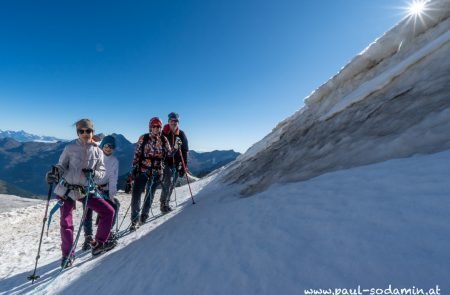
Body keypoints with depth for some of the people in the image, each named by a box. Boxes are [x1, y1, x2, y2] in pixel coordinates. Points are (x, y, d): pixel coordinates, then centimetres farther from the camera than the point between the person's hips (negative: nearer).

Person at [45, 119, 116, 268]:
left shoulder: (97, 151, 0)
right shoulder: (70, 147, -7)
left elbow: (102, 173, 0)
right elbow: (61, 166, -2)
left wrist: (93, 173, -21)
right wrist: (55, 172, -23)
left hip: (85, 191, 3)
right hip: (66, 189, -2)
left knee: (108, 211, -3)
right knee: (66, 223, 0)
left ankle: (98, 244, 14)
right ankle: (67, 255, 24)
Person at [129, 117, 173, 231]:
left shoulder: (163, 139, 2)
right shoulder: (143, 138, -3)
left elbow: (169, 153, 4)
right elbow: (137, 154, -1)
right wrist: (134, 168, -3)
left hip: (156, 171, 2)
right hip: (143, 170, -1)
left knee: (150, 194, 13)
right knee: (136, 194, -7)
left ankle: (144, 215, 34)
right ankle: (134, 220, 6)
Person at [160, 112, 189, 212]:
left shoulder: (181, 135, 5)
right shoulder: (163, 134, -2)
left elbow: (185, 151, 6)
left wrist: (184, 166, 2)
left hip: (177, 164, 4)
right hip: (166, 163, -3)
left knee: (172, 185, 10)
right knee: (168, 182, -17)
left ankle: (166, 203, 25)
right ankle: (164, 204, -4)